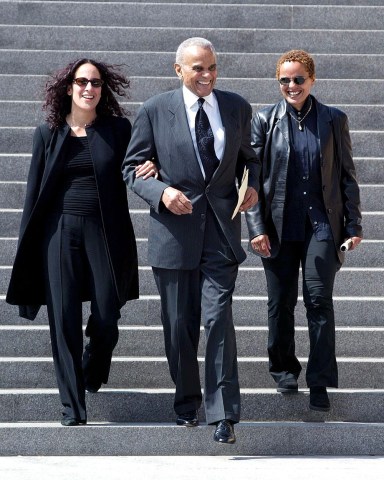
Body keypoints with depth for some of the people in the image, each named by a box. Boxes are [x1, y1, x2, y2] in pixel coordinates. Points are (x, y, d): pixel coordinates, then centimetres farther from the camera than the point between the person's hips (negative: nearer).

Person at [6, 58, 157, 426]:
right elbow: (35, 190, 8)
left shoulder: (118, 129, 4)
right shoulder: (49, 133, 6)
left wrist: (151, 171, -13)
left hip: (104, 233, 0)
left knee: (106, 321, -1)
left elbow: (132, 174, 12)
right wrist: (27, 245, 5)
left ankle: (93, 377, 32)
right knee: (64, 322, -1)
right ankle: (72, 408, 7)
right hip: (60, 233, 0)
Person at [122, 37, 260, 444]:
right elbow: (132, 167, 2)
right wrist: (161, 192, -16)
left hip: (221, 229, 0)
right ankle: (187, 401, 27)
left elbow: (247, 157, 20)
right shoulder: (155, 111, -1)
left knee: (218, 319, -10)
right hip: (174, 230, 0)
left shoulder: (237, 108, 7)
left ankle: (223, 414, -6)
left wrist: (251, 184, -1)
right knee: (179, 324, 9)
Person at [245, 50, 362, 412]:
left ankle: (320, 383, -2)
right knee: (280, 303, 9)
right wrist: (257, 227, -6)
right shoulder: (264, 120, 2)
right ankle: (284, 369, 27)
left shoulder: (333, 120, 4)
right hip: (278, 228, 1)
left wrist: (353, 225, 3)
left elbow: (347, 175, 7)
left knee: (319, 300, -7)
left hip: (322, 225, -1)